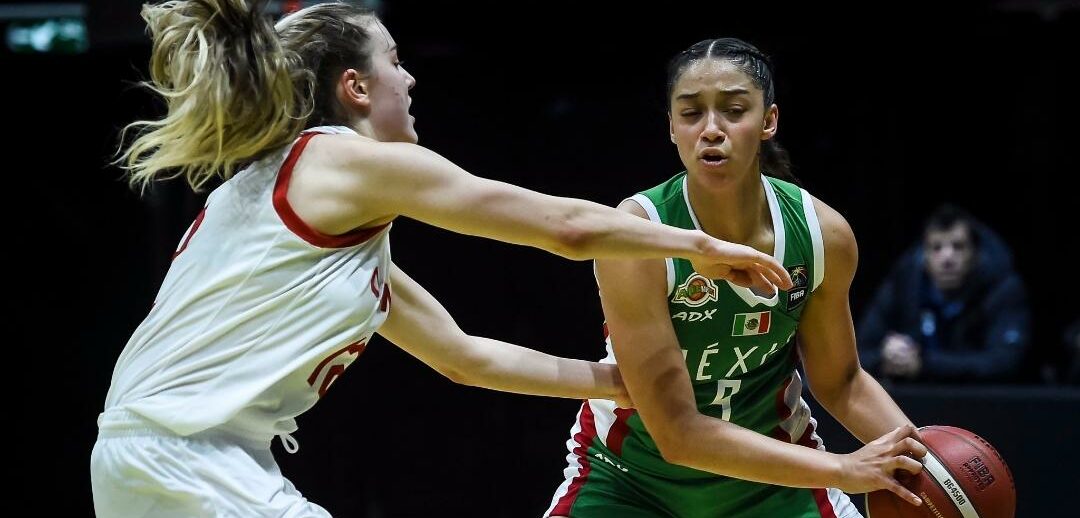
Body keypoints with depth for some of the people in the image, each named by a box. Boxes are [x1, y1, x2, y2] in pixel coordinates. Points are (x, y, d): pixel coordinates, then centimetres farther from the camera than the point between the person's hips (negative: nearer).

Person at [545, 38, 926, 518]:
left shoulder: (823, 234, -16)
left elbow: (839, 381, 2)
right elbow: (676, 432, -29)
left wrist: (918, 455, -16)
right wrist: (843, 469, -32)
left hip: (777, 465, 3)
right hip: (635, 473, -3)